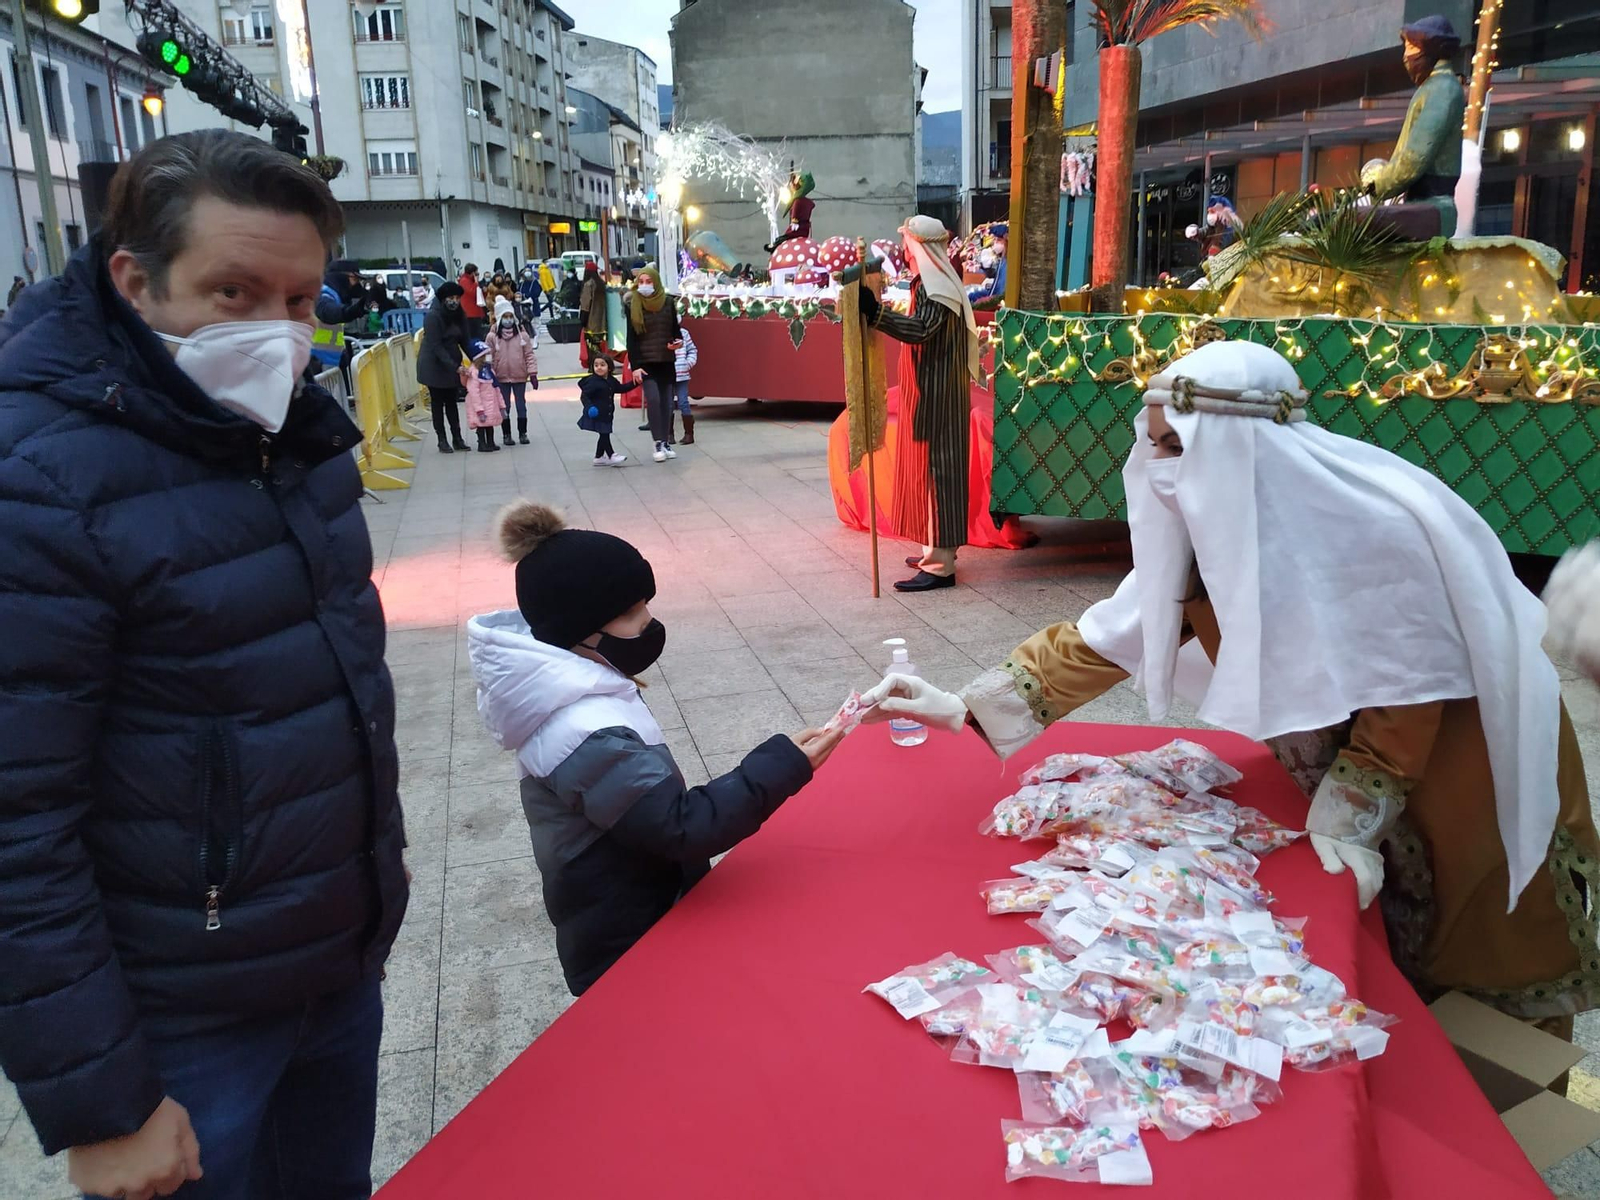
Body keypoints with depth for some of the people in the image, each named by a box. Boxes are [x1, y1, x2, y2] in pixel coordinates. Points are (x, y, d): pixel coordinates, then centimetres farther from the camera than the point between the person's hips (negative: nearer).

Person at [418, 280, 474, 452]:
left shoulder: (459, 315, 2)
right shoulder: (432, 316, -18)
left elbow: (465, 340, 4)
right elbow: (436, 346, -22)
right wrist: (455, 367, -27)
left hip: (452, 365, 6)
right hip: (434, 365, -6)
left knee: (452, 401, 9)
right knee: (437, 403, 2)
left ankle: (457, 439, 12)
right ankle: (442, 440, 8)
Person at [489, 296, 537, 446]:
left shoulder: (522, 334, -4)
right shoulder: (493, 337, -5)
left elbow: (530, 355, -2)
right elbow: (489, 357, 0)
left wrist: (533, 373, -6)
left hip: (520, 377, 0)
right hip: (501, 378, 0)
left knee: (521, 406, 7)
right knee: (504, 407, 7)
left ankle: (522, 433, 19)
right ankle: (507, 434, 17)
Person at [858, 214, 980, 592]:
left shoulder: (936, 287, -18)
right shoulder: (933, 281, 15)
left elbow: (920, 329, -34)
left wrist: (875, 313, -40)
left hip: (935, 394, -11)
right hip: (930, 391, 11)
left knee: (934, 468, -9)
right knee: (928, 468, 15)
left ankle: (940, 564, -7)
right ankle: (937, 551, 24)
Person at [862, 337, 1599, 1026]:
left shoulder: (1373, 529, -33)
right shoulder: (1214, 526, -14)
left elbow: (1405, 689, -23)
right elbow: (1110, 634, -13)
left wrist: (1347, 818, -24)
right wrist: (965, 708, -19)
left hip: (1470, 761, -5)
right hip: (1351, 748, 6)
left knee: (1473, 959, 7)